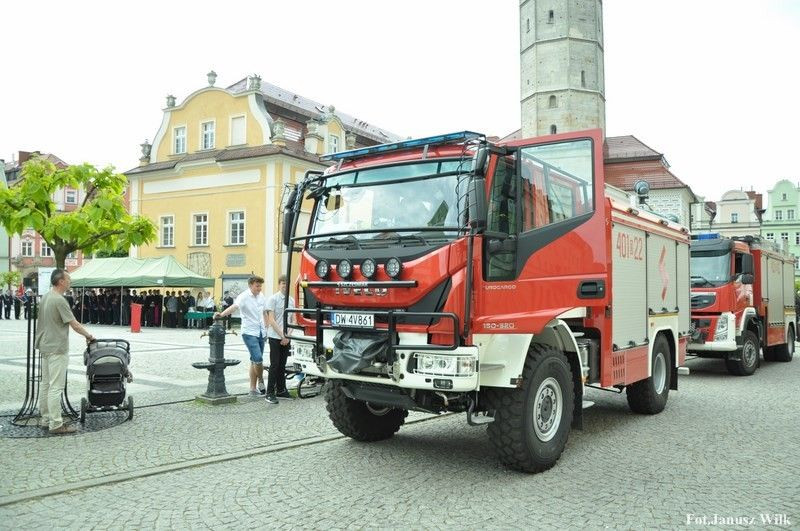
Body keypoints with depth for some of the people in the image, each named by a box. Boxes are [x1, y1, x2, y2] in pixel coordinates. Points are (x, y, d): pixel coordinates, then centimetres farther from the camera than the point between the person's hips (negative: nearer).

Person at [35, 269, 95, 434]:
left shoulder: (46, 296, 10)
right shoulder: (59, 300, -19)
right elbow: (74, 324, -17)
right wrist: (88, 336, -2)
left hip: (45, 346, 10)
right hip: (57, 349, -10)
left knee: (45, 383, 16)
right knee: (56, 387, -7)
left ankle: (45, 418, 25)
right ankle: (56, 424, -3)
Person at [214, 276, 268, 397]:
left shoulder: (261, 296, 9)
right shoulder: (244, 296, -11)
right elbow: (234, 306, -29)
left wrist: (267, 328, 16)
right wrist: (222, 314, -46)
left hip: (261, 333, 6)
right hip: (249, 332, -6)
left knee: (255, 361, 10)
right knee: (258, 358, -17)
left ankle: (253, 389, 17)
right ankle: (261, 380, 8)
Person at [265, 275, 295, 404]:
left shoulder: (291, 300, 9)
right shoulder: (273, 299, -6)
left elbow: (292, 320, 12)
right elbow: (271, 320, -10)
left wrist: (287, 336, 0)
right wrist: (282, 335, -12)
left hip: (286, 338, 5)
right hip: (275, 337, -5)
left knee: (282, 365, 12)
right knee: (274, 365, -7)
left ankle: (281, 390, 22)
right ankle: (270, 393, -2)